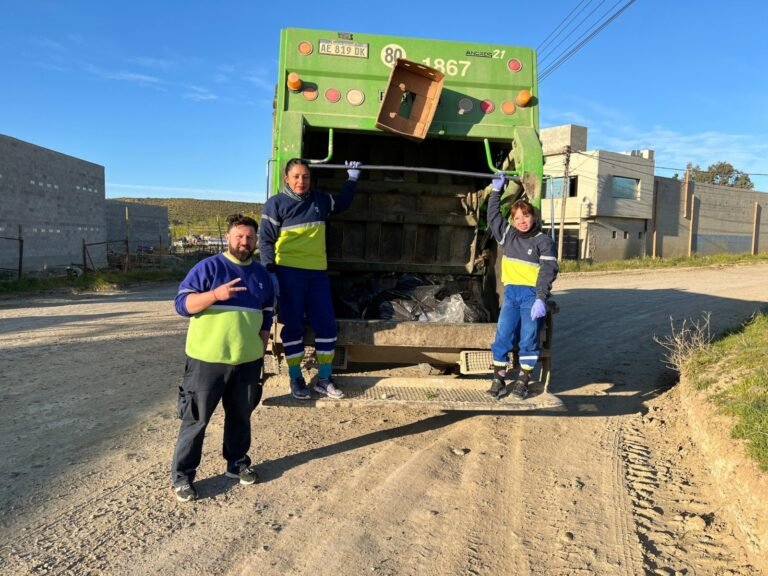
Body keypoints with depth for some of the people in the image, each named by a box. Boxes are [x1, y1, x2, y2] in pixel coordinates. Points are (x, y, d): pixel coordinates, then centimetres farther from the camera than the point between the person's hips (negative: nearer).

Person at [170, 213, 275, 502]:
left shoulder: (262, 275, 10)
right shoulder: (208, 267, -6)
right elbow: (182, 304, -12)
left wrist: (261, 352, 13)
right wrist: (215, 295, -27)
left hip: (248, 361, 5)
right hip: (207, 360, -4)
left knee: (240, 416, 16)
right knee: (196, 419, 4)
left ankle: (237, 463, 34)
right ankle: (182, 475, 17)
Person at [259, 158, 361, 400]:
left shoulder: (320, 200, 11)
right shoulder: (275, 204, -2)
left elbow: (343, 202, 32)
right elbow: (266, 240, -5)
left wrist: (352, 178, 26)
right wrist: (270, 272, -13)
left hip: (318, 272, 5)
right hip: (289, 273, -4)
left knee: (326, 325, 4)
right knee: (293, 326, 3)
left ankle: (324, 379, 16)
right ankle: (295, 379, 15)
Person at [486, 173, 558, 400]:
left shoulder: (544, 241, 0)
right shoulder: (508, 235, 15)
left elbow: (548, 271, -8)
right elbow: (493, 216, 27)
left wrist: (541, 298, -19)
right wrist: (496, 190, 27)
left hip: (532, 295, -4)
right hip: (512, 292, 4)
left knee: (528, 338, -7)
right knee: (503, 335, -6)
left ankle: (523, 381, 4)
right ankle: (498, 379, 0)